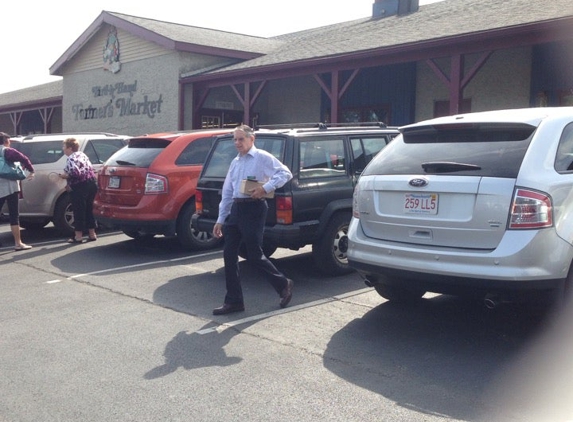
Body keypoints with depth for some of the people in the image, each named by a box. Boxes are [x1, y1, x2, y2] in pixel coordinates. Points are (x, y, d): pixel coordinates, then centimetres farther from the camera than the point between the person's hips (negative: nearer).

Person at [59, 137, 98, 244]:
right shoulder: (82, 155, 15)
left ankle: (78, 236, 3)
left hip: (80, 186, -9)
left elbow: (75, 173, -26)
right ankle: (92, 234, 19)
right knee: (89, 210, 15)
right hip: (91, 183, 9)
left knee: (79, 211, -1)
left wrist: (65, 176, -8)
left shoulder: (71, 159, -12)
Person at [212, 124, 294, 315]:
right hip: (235, 209, 8)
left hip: (254, 208, -7)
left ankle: (284, 285, 19)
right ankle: (233, 301, 13)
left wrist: (265, 188, -21)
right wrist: (221, 219, 18)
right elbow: (227, 192, 20)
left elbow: (285, 173, -11)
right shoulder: (235, 162, 18)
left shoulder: (262, 157, -3)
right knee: (229, 255, 4)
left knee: (254, 255, -4)